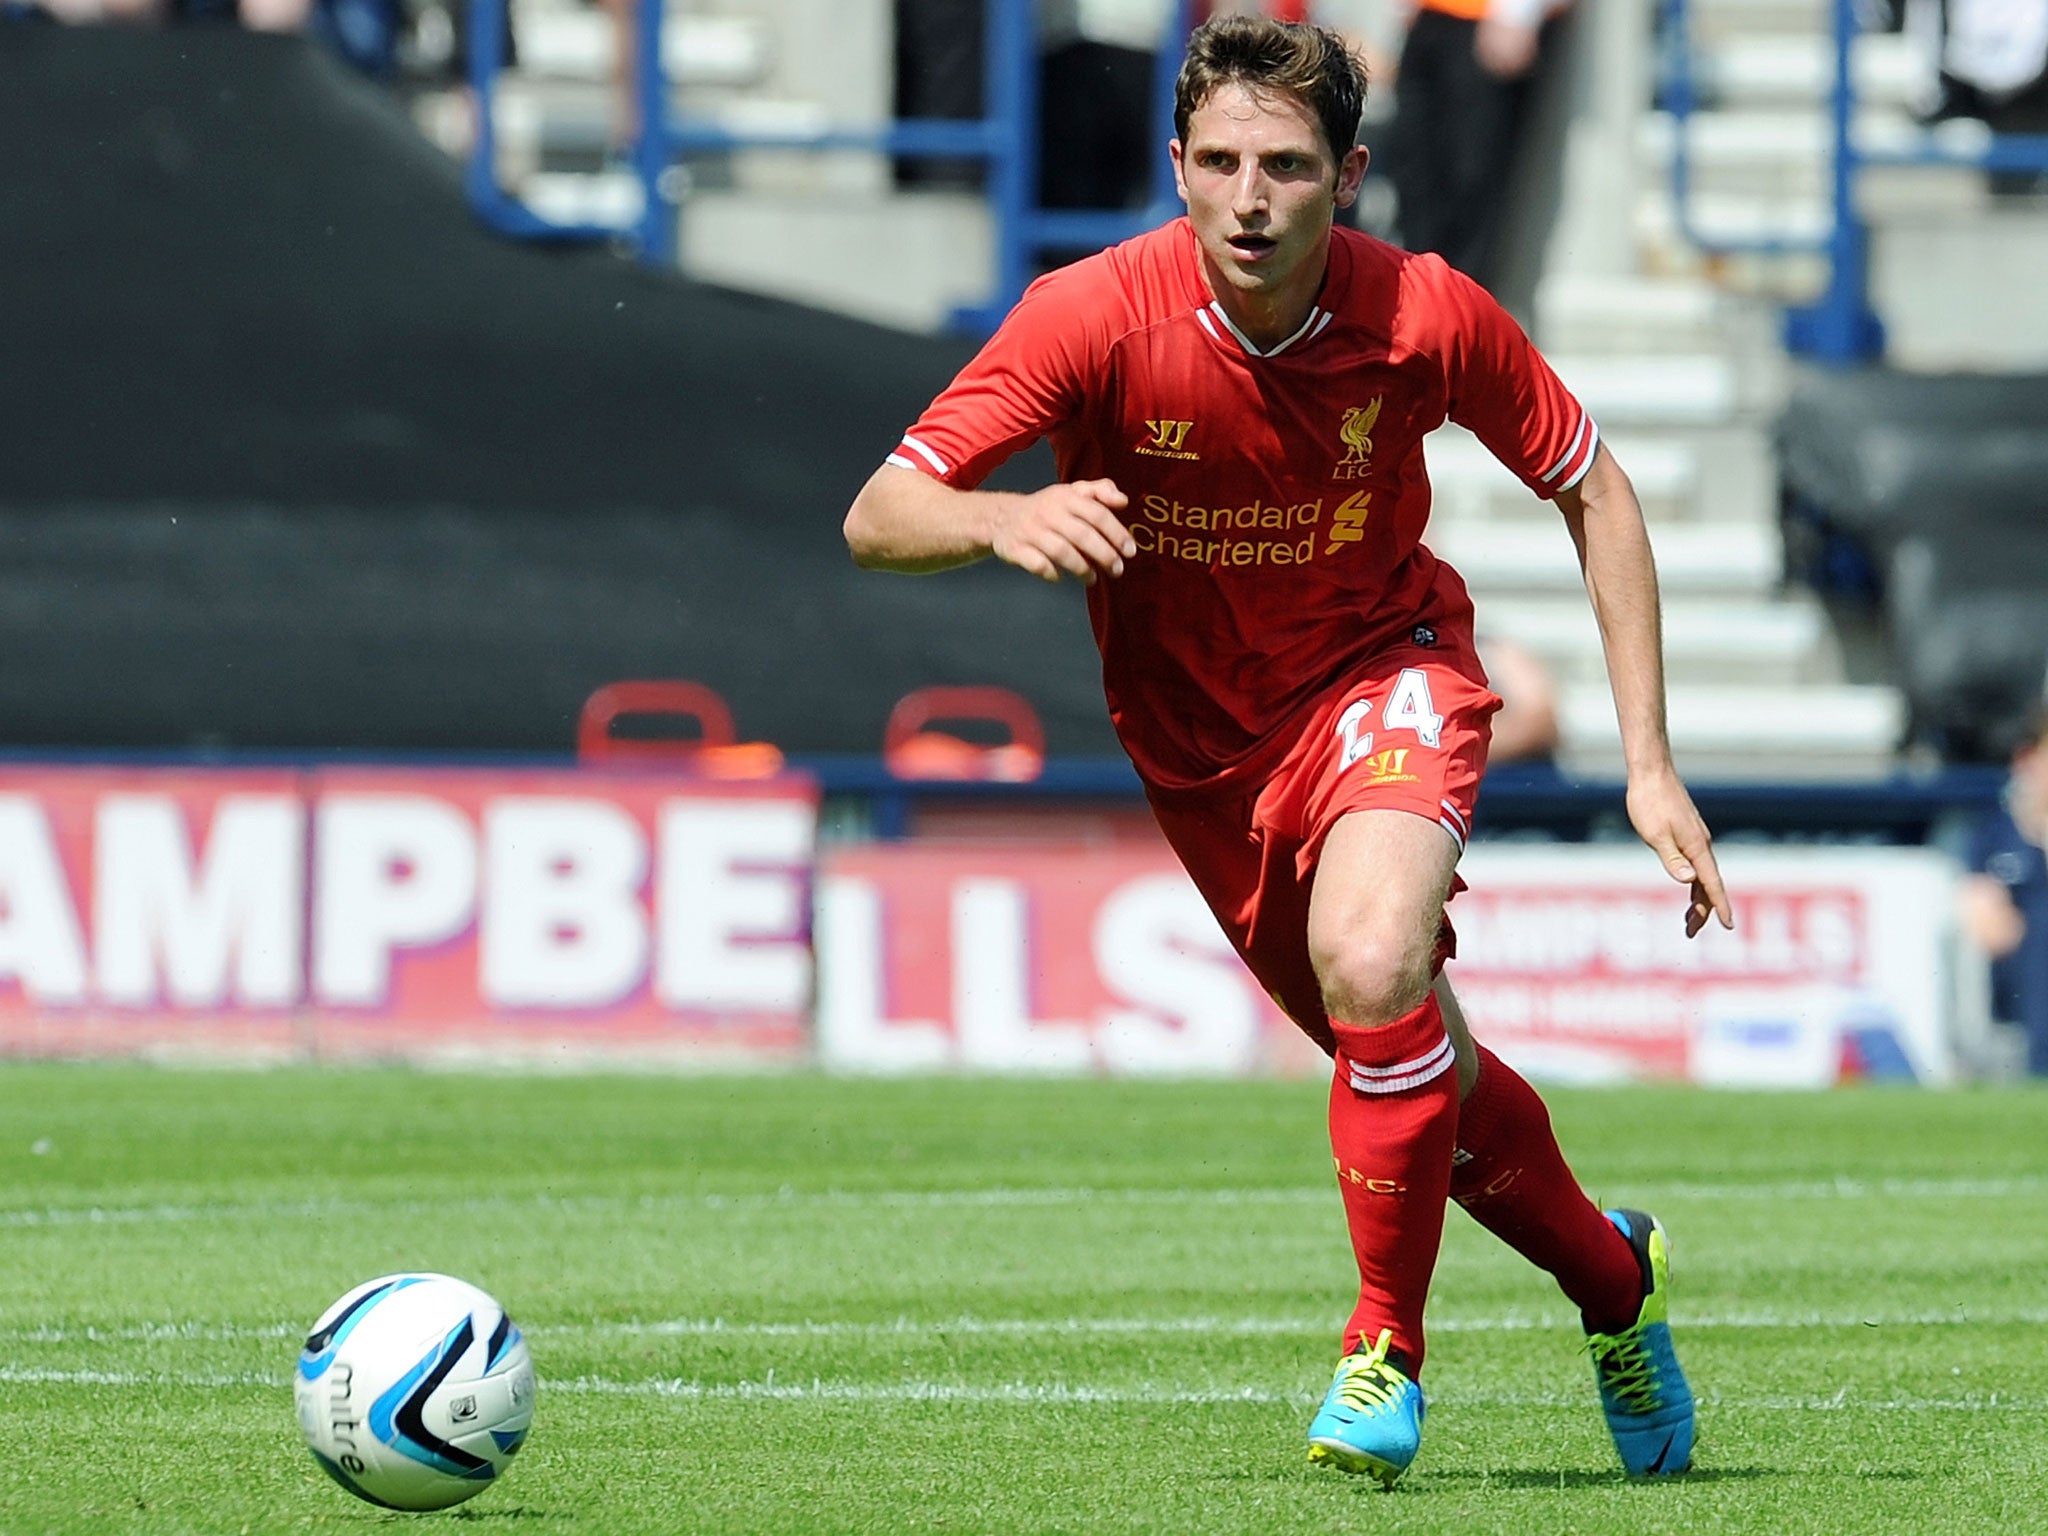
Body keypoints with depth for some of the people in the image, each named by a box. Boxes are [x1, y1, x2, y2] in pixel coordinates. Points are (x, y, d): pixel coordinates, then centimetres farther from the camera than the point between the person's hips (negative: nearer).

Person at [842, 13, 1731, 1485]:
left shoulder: (1423, 315, -22)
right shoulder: (1099, 315, -25)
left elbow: (1594, 491, -5)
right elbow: (877, 518, -26)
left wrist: (1650, 761, -9)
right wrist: (1005, 518, -49)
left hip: (1382, 672, -2)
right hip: (1199, 739, 2)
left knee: (1372, 965, -30)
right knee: (1418, 1067, 10)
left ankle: (1387, 1349, -11)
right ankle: (1612, 1278, 40)